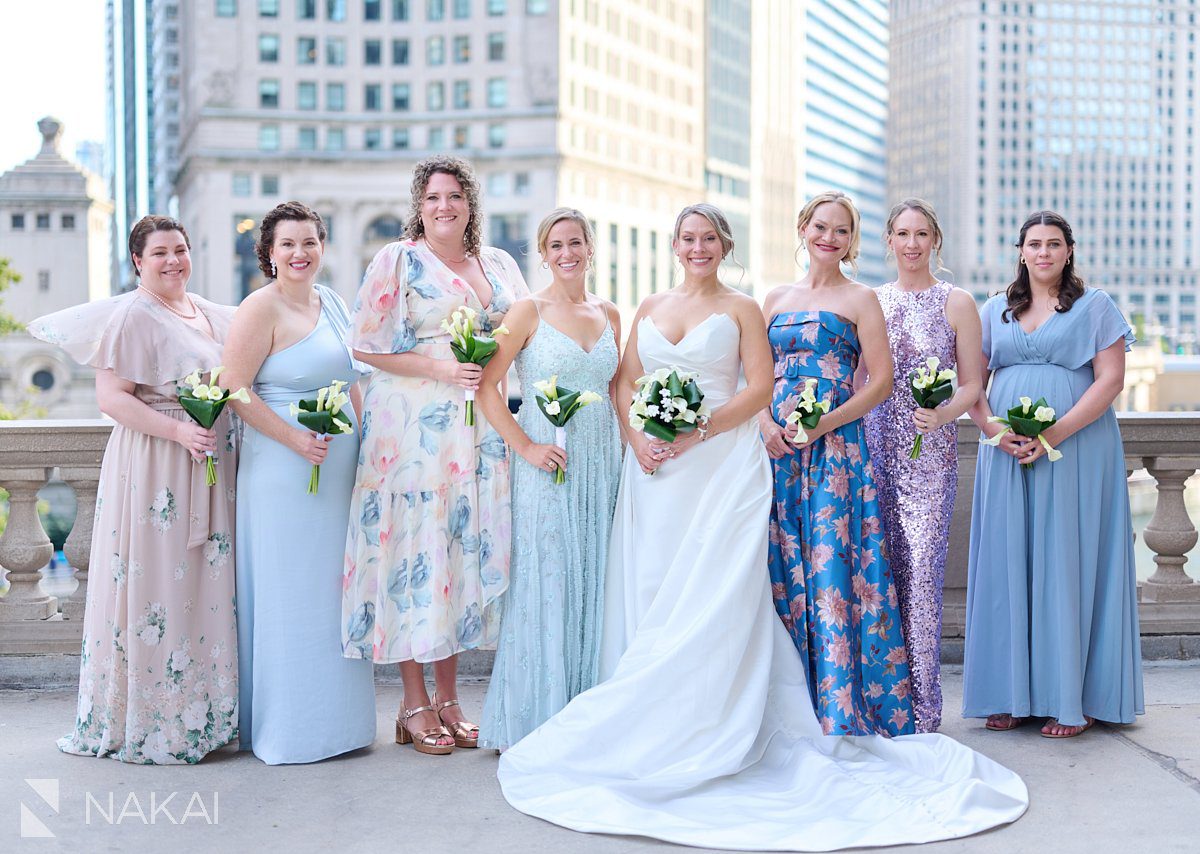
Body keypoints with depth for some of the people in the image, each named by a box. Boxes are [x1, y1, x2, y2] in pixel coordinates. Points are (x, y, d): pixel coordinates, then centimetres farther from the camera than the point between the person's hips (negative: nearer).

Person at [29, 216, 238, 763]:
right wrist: (179, 432, -23)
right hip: (152, 470, -8)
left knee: (204, 587, 10)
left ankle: (198, 712, 19)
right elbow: (111, 396, -15)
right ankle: (145, 722, 4)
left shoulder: (212, 315, 16)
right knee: (154, 584, -5)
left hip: (210, 472, 8)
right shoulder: (130, 315, -8)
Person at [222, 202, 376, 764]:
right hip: (284, 473, -7)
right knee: (289, 593, -1)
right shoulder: (261, 308, -10)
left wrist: (364, 442, 12)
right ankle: (288, 728, 9)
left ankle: (336, 717, 23)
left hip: (340, 467, 7)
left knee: (336, 587, 12)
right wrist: (296, 440, -19)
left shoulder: (331, 301, 13)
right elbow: (236, 391, -14)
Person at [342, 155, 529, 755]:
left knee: (469, 546, 6)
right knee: (416, 545, -4)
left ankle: (448, 699, 16)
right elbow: (366, 346, -4)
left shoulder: (498, 264, 15)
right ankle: (415, 705, 7)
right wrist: (442, 370, -13)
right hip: (414, 428, -5)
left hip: (481, 431, 5)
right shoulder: (397, 261, 0)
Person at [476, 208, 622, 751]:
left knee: (591, 581, 8)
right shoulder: (529, 312, -4)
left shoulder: (609, 315, 12)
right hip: (547, 460, -5)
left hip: (601, 462, 5)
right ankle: (536, 721, 7)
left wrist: (629, 448, 7)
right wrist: (525, 446, -13)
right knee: (544, 581, -2)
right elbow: (487, 387, -8)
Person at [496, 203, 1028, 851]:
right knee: (648, 589, 1)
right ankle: (649, 723, 9)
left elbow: (759, 387, -3)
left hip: (722, 465, -4)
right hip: (655, 470, 4)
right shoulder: (650, 309, 16)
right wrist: (637, 438, -5)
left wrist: (701, 429, -14)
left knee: (711, 592, -8)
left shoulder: (741, 309, 5)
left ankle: (703, 729, -4)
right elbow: (624, 382, 12)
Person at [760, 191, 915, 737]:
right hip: (779, 447, 5)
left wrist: (820, 424, -13)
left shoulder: (860, 300, 2)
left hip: (835, 448, -4)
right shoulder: (776, 299, 16)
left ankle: (842, 710, -2)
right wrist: (767, 424, -4)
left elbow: (881, 381, -4)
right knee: (784, 569, 4)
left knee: (831, 567, -8)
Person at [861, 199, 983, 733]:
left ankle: (922, 709, -1)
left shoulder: (956, 303, 4)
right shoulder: (870, 301, 13)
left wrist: (945, 413, -17)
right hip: (876, 447, 3)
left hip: (931, 453, -3)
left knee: (922, 568, -9)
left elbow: (971, 383, 2)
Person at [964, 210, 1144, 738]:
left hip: (1075, 450, -3)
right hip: (1007, 453, 3)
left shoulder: (1094, 306, 5)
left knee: (1067, 561, -4)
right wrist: (993, 429, -8)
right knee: (1009, 562, 1)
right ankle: (1012, 694, 7)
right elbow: (972, 381, 11)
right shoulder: (996, 310, 15)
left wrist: (1055, 434, -15)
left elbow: (1110, 379, -5)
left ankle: (1071, 698, 1)